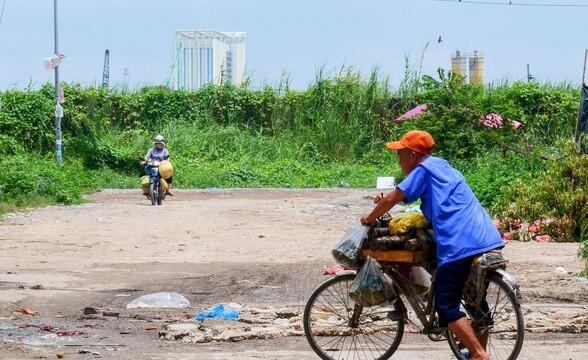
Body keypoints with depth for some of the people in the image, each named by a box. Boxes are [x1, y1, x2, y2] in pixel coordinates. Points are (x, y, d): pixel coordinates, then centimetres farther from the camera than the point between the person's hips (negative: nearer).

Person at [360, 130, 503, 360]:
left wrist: (370, 218, 13)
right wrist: (387, 200, 29)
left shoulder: (424, 170, -1)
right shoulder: (442, 167, 26)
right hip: (488, 240, 9)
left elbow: (391, 200, -3)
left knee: (446, 306, -5)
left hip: (460, 246, -9)